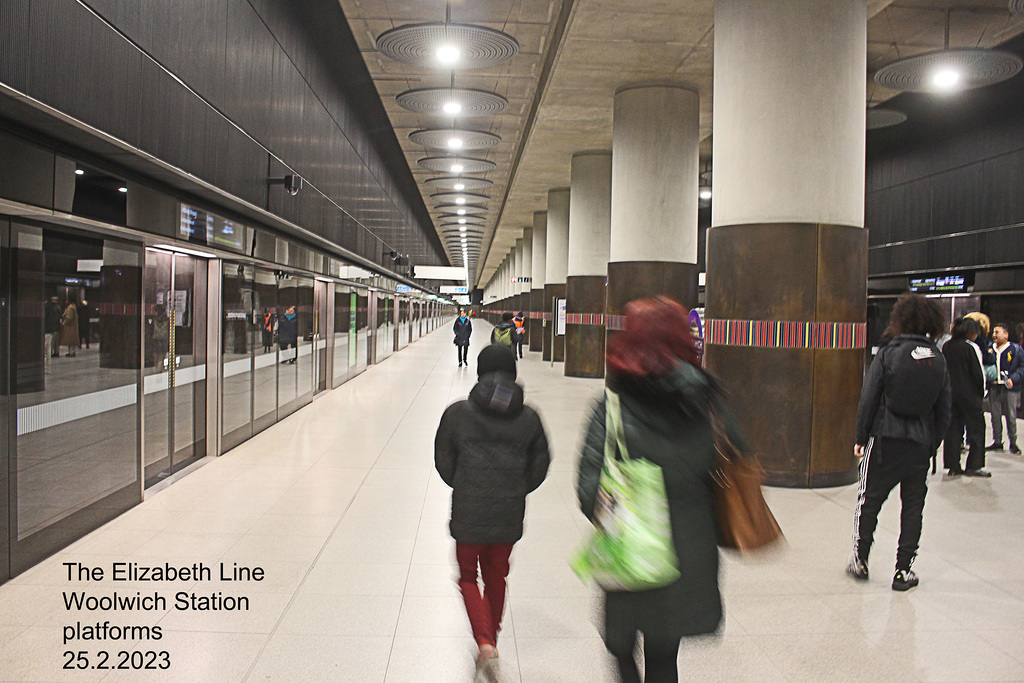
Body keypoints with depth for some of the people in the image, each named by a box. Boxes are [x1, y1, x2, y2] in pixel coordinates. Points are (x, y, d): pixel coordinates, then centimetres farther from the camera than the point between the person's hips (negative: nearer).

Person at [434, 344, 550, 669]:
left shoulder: (457, 413, -8)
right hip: (510, 515, 2)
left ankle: (485, 640, -1)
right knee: (496, 577, 22)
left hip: (469, 513, -2)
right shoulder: (529, 417, -3)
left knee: (468, 576, 16)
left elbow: (443, 463, 1)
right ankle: (490, 639, 35)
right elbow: (539, 468, 4)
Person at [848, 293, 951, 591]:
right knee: (913, 506, 11)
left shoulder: (888, 354, -9)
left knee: (869, 501, 10)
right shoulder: (938, 360, 2)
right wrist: (932, 443, 15)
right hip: (921, 443, 3)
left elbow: (868, 400, -9)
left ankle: (860, 561, 18)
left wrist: (860, 438, 0)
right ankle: (903, 571, 15)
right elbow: (943, 410, 6)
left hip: (886, 440, -3)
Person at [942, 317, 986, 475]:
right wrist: (982, 393, 3)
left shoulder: (946, 346, 4)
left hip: (950, 393, 6)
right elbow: (979, 373, -11)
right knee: (976, 428, 6)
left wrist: (948, 390, 17)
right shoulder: (971, 347, -13)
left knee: (952, 428, 8)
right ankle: (973, 466, 7)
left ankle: (953, 466, 9)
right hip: (969, 395, -5)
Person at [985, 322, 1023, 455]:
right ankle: (997, 441, 16)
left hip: (1009, 388, -3)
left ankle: (1013, 443, 13)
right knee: (995, 415, 7)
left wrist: (1013, 379, -15)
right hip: (993, 387, 4)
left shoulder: (1016, 349, -1)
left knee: (1011, 416, 2)